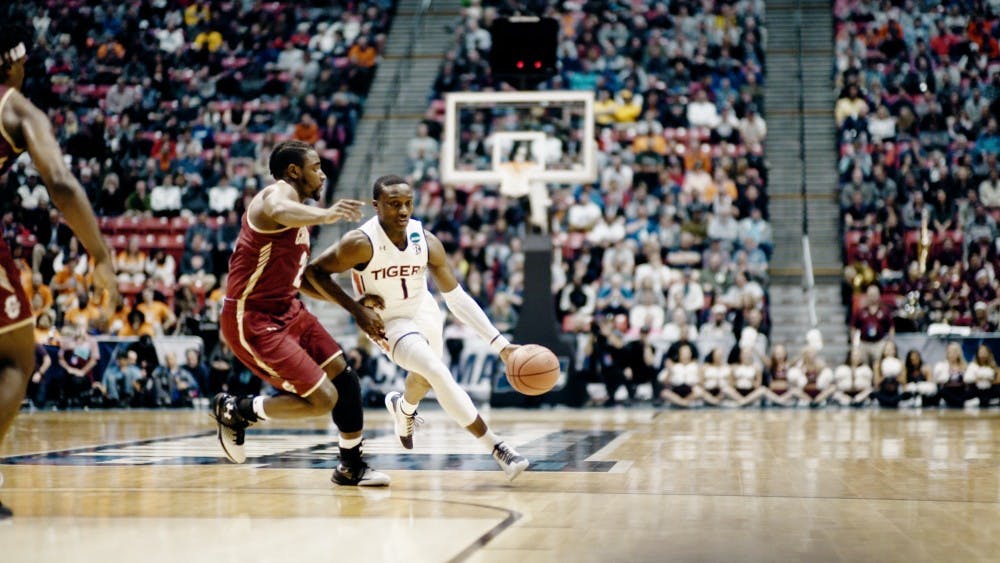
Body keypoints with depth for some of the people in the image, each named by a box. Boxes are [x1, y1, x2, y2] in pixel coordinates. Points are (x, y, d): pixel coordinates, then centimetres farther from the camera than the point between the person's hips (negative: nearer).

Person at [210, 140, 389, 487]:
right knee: (323, 398, -12)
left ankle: (351, 466, 22)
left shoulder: (300, 214, 16)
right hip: (252, 321, -10)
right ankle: (233, 411, 7)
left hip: (287, 311, 10)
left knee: (342, 375, 9)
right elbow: (279, 213, -43)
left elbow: (301, 279, 25)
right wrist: (325, 215, -59)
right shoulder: (280, 192, -15)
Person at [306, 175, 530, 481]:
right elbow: (314, 271, -17)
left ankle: (403, 406, 65)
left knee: (425, 380, 28)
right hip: (388, 322, -5)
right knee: (438, 373, -26)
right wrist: (355, 307, -25)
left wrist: (499, 343, -17)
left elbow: (457, 298, -12)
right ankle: (495, 446, -20)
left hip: (425, 313, 5)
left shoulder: (426, 242, -17)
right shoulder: (362, 243, -29)